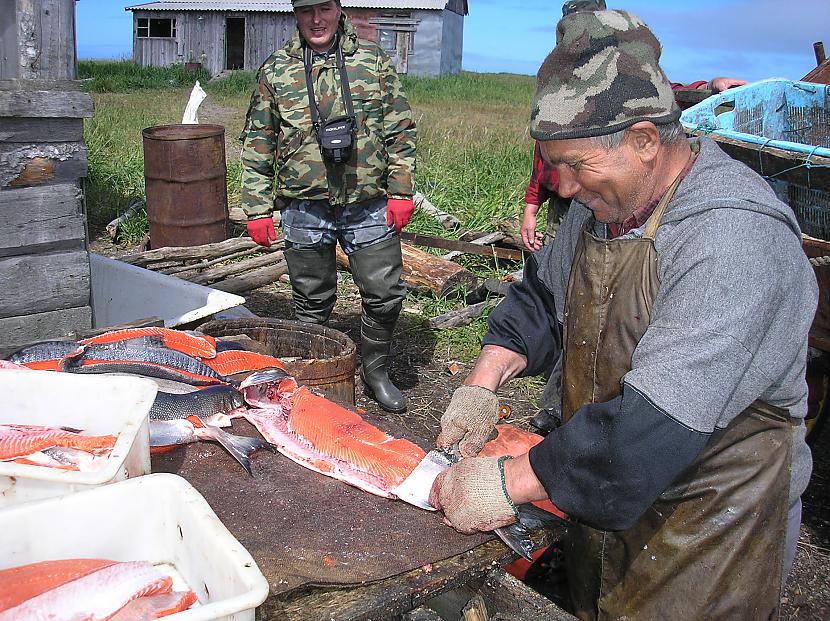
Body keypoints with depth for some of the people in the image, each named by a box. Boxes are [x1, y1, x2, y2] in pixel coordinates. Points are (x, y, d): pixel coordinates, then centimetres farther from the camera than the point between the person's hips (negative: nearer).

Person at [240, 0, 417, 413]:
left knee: (385, 293, 3)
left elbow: (400, 131, 5)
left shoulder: (373, 61, 5)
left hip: (369, 205, 0)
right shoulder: (275, 71, 5)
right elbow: (257, 146, 7)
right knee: (312, 303, 10)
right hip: (304, 209, 0)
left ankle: (375, 371, 26)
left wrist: (401, 192, -2)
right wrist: (257, 209, 2)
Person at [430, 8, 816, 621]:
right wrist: (484, 381, -6)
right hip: (603, 487, 7)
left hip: (709, 525, -7)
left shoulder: (735, 238, -31)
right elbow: (544, 294, 9)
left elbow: (658, 420, -36)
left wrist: (511, 481, -30)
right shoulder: (606, 199, -3)